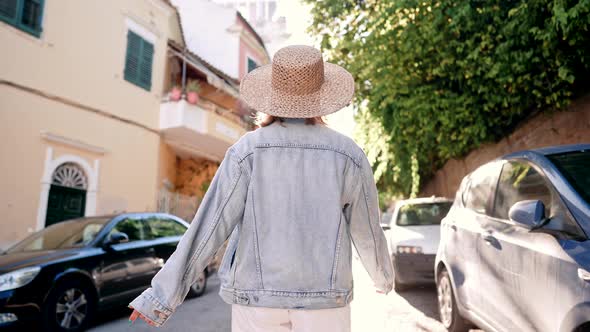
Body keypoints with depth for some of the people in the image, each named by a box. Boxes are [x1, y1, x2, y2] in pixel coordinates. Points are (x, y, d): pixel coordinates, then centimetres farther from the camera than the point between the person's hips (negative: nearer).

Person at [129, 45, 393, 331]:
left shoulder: (247, 151, -9)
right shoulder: (348, 154, -7)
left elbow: (210, 225, -12)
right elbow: (367, 231, 2)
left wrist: (164, 294, -4)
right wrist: (383, 274, 23)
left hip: (259, 297, 0)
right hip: (323, 298, 1)